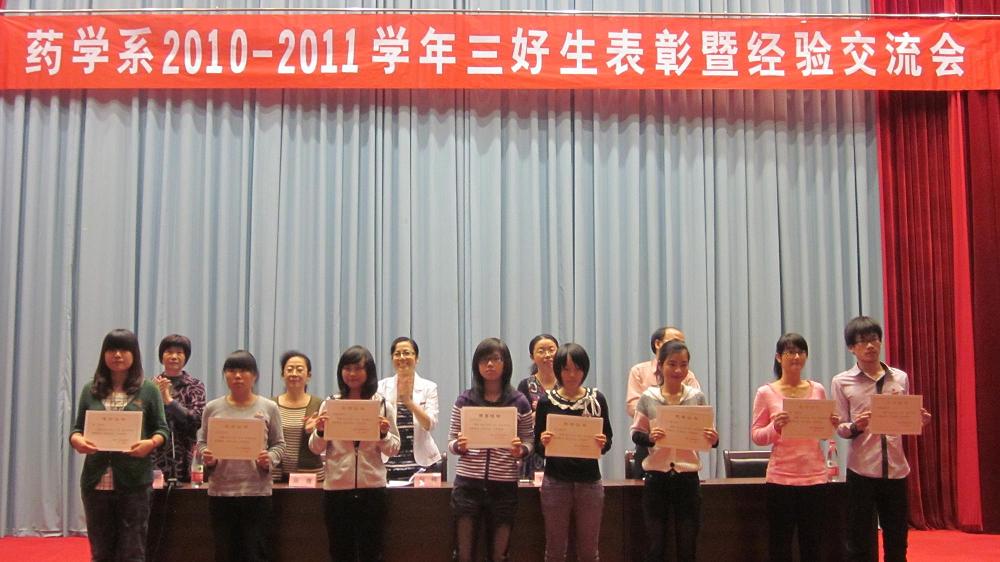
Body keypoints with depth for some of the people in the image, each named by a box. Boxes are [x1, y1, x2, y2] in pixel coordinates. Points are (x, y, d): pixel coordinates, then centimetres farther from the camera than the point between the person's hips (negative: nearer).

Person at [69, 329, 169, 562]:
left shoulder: (148, 390, 2)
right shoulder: (91, 390, 8)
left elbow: (162, 429, 2)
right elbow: (77, 428, 10)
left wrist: (150, 443, -19)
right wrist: (77, 441, -12)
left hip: (134, 480, -2)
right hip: (96, 480, 3)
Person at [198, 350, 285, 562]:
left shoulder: (268, 408, 2)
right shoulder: (212, 408, 5)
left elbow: (279, 444, 5)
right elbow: (202, 442, 11)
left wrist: (269, 459, -14)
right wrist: (207, 458, -10)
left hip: (257, 491, -1)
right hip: (220, 491, 1)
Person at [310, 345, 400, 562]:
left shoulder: (382, 404, 2)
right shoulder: (330, 404, 4)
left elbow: (393, 449, 4)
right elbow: (316, 449, 6)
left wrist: (384, 434, -15)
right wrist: (320, 431, -14)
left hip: (372, 488, 0)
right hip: (336, 488, 1)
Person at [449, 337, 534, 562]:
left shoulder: (519, 401, 1)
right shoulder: (464, 400, 2)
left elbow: (529, 442, 7)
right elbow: (451, 442, 5)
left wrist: (520, 450, -15)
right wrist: (459, 446, -17)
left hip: (504, 485, 0)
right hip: (468, 482, 0)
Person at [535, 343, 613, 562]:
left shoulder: (596, 399, 1)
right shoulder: (547, 401, -1)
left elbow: (608, 441, 5)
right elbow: (537, 446, 3)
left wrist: (603, 443, -16)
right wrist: (543, 442, -19)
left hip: (589, 482, 1)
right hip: (556, 482, -1)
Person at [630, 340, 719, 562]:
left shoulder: (697, 397, 1)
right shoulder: (648, 398, -1)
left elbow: (709, 438, 4)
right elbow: (636, 434, 3)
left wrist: (713, 439, -18)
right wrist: (649, 438, -18)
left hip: (687, 478, 1)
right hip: (656, 477, -1)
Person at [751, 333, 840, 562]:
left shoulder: (817, 390, 6)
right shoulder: (766, 393, -3)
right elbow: (756, 436, -3)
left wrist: (832, 425, -8)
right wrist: (775, 427, -22)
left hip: (815, 476, 3)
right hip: (781, 478, -3)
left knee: (812, 543, 11)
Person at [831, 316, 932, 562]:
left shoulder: (900, 378, 7)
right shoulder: (842, 382, -1)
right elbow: (840, 428, -1)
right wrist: (856, 427, -22)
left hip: (896, 470, 3)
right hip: (861, 470, -3)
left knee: (897, 541, 11)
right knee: (859, 542, 3)